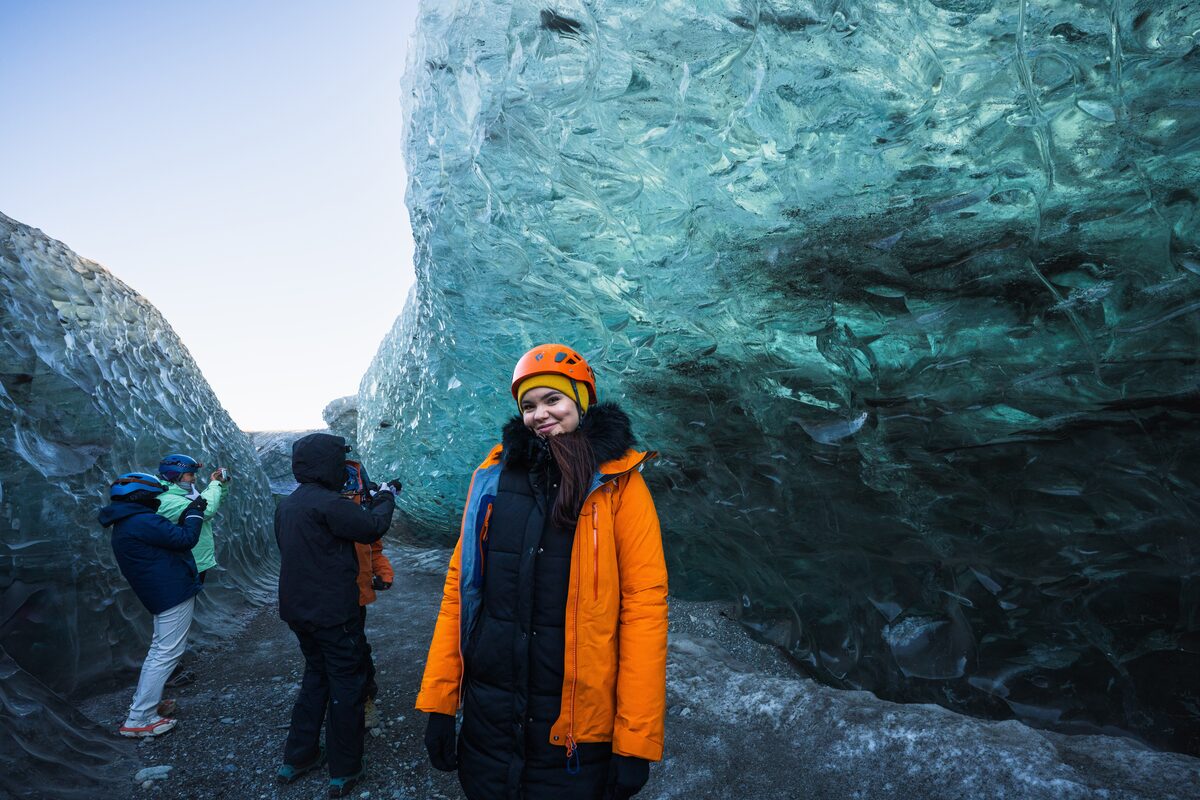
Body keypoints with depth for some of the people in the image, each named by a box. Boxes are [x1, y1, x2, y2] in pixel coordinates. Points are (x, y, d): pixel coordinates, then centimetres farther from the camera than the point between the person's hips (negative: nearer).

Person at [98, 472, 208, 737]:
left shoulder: (127, 523, 14)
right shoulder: (143, 522, -20)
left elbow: (171, 537, 16)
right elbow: (186, 538, -19)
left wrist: (188, 515, 10)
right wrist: (194, 512, -5)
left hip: (164, 593, 11)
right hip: (175, 593, -11)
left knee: (158, 650, 22)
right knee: (166, 654, -5)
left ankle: (145, 704, 30)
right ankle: (137, 720, -1)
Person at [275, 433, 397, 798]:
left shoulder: (286, 505, 7)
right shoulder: (327, 503, -22)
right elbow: (373, 526, -16)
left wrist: (373, 499, 12)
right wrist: (384, 498, 2)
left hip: (298, 610, 9)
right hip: (333, 614, -9)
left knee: (316, 675, 24)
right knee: (347, 685, 6)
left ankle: (297, 758, 33)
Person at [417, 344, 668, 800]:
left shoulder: (618, 483, -8)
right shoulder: (494, 474, 2)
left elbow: (644, 604, -11)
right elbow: (459, 586, 3)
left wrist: (636, 740, -13)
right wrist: (438, 700, 0)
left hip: (578, 727, -3)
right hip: (487, 714, 3)